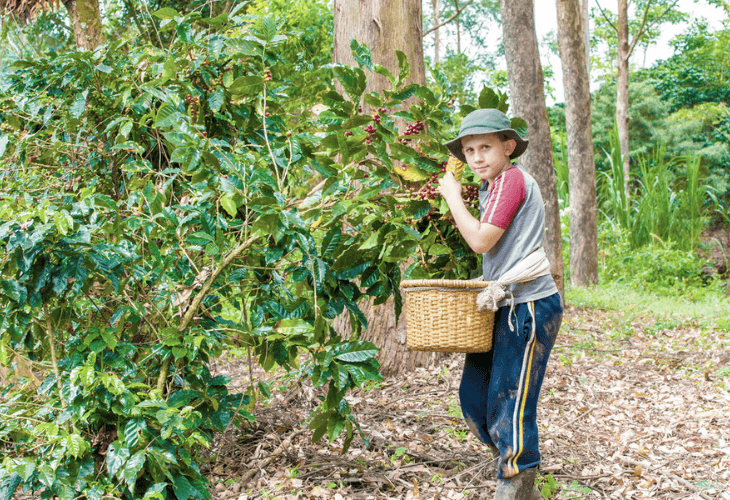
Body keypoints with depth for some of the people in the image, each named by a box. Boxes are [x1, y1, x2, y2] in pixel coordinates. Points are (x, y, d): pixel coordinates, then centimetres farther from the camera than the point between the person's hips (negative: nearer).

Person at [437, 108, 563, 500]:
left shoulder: (511, 178, -11)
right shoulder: (493, 186, 18)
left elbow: (481, 240, -17)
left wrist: (453, 196, -6)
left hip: (528, 307, -10)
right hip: (504, 306, 10)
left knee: (509, 408, -7)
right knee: (474, 401, 10)